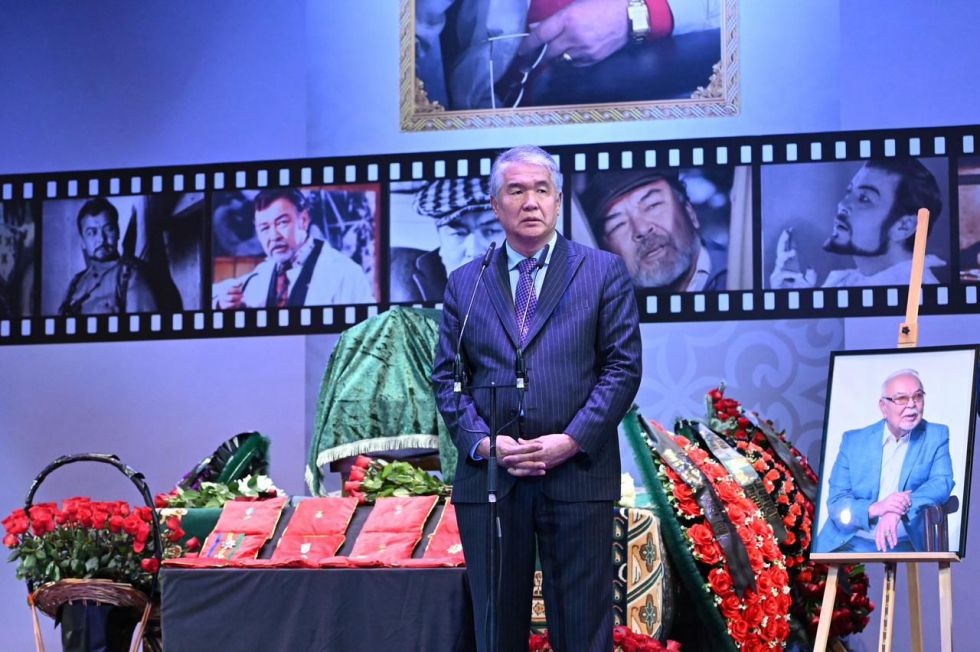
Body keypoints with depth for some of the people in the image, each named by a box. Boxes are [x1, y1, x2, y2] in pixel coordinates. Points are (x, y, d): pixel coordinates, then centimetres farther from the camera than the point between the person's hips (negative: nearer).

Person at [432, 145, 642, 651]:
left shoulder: (604, 272, 6)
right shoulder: (464, 283, 13)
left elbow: (623, 367, 0)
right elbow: (446, 377, 10)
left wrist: (572, 440, -11)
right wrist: (482, 441, -8)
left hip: (576, 472, -2)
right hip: (489, 476, 2)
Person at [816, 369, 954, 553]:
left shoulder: (936, 436, 8)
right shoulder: (853, 440, 7)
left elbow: (942, 482, -8)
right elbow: (836, 503, 1)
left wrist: (899, 510, -25)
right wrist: (874, 508, -20)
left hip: (905, 546, -1)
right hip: (851, 544, 1)